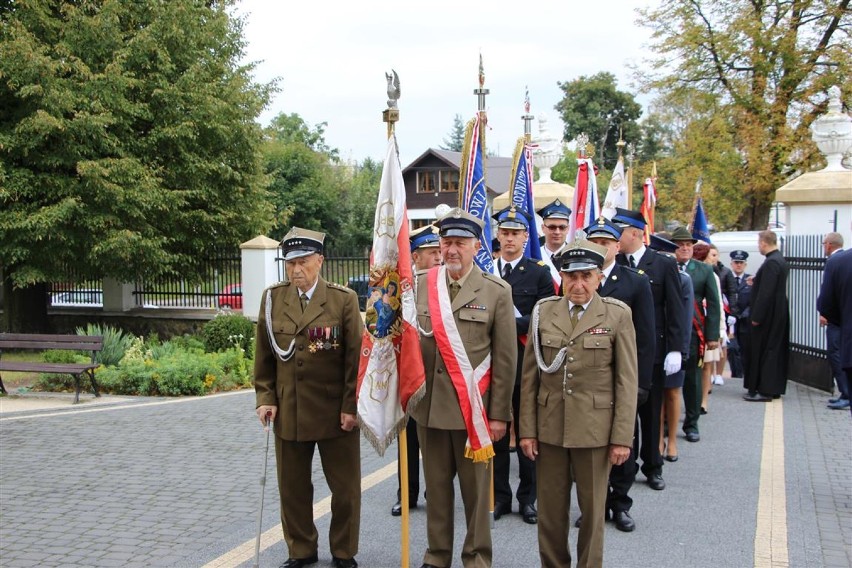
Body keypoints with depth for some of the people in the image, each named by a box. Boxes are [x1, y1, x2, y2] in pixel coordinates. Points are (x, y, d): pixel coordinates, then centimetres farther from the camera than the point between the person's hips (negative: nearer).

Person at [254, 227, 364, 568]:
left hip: (335, 411, -2)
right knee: (293, 488, 11)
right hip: (288, 410, 2)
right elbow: (264, 354, 7)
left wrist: (351, 406, -10)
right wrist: (265, 397, 0)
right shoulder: (272, 298, 3)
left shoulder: (344, 299, -6)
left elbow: (355, 356, -7)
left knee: (345, 487, 8)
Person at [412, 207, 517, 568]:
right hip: (429, 404, 3)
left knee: (476, 489, 6)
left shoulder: (497, 291, -3)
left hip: (473, 408, -2)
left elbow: (506, 359, -3)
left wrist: (499, 414, -5)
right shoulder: (419, 284, 5)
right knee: (436, 486, 12)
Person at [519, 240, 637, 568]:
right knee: (550, 509, 10)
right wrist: (527, 429, 1)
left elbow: (627, 381, -3)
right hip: (549, 427, 2)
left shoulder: (617, 315, -2)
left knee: (592, 509, 9)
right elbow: (529, 376, 5)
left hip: (595, 429, -2)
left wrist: (622, 438, -7)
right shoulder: (543, 312, 5)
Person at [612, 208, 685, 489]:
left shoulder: (664, 264, -1)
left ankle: (652, 467, 23)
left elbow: (675, 310, -2)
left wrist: (675, 349, -8)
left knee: (650, 413, 10)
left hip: (651, 352, -1)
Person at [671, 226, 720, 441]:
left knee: (692, 379, 7)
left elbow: (713, 304, 4)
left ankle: (691, 424, 19)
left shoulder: (704, 270, 5)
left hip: (693, 333, 1)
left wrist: (712, 335, -3)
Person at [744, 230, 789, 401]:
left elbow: (766, 293, -24)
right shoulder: (779, 260, 11)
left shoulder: (771, 263, -20)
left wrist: (756, 317, -21)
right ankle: (773, 388, 21)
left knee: (764, 351, -4)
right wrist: (756, 282, 14)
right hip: (778, 315, 10)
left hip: (768, 316, -10)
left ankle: (764, 391, 0)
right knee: (774, 351, 14)